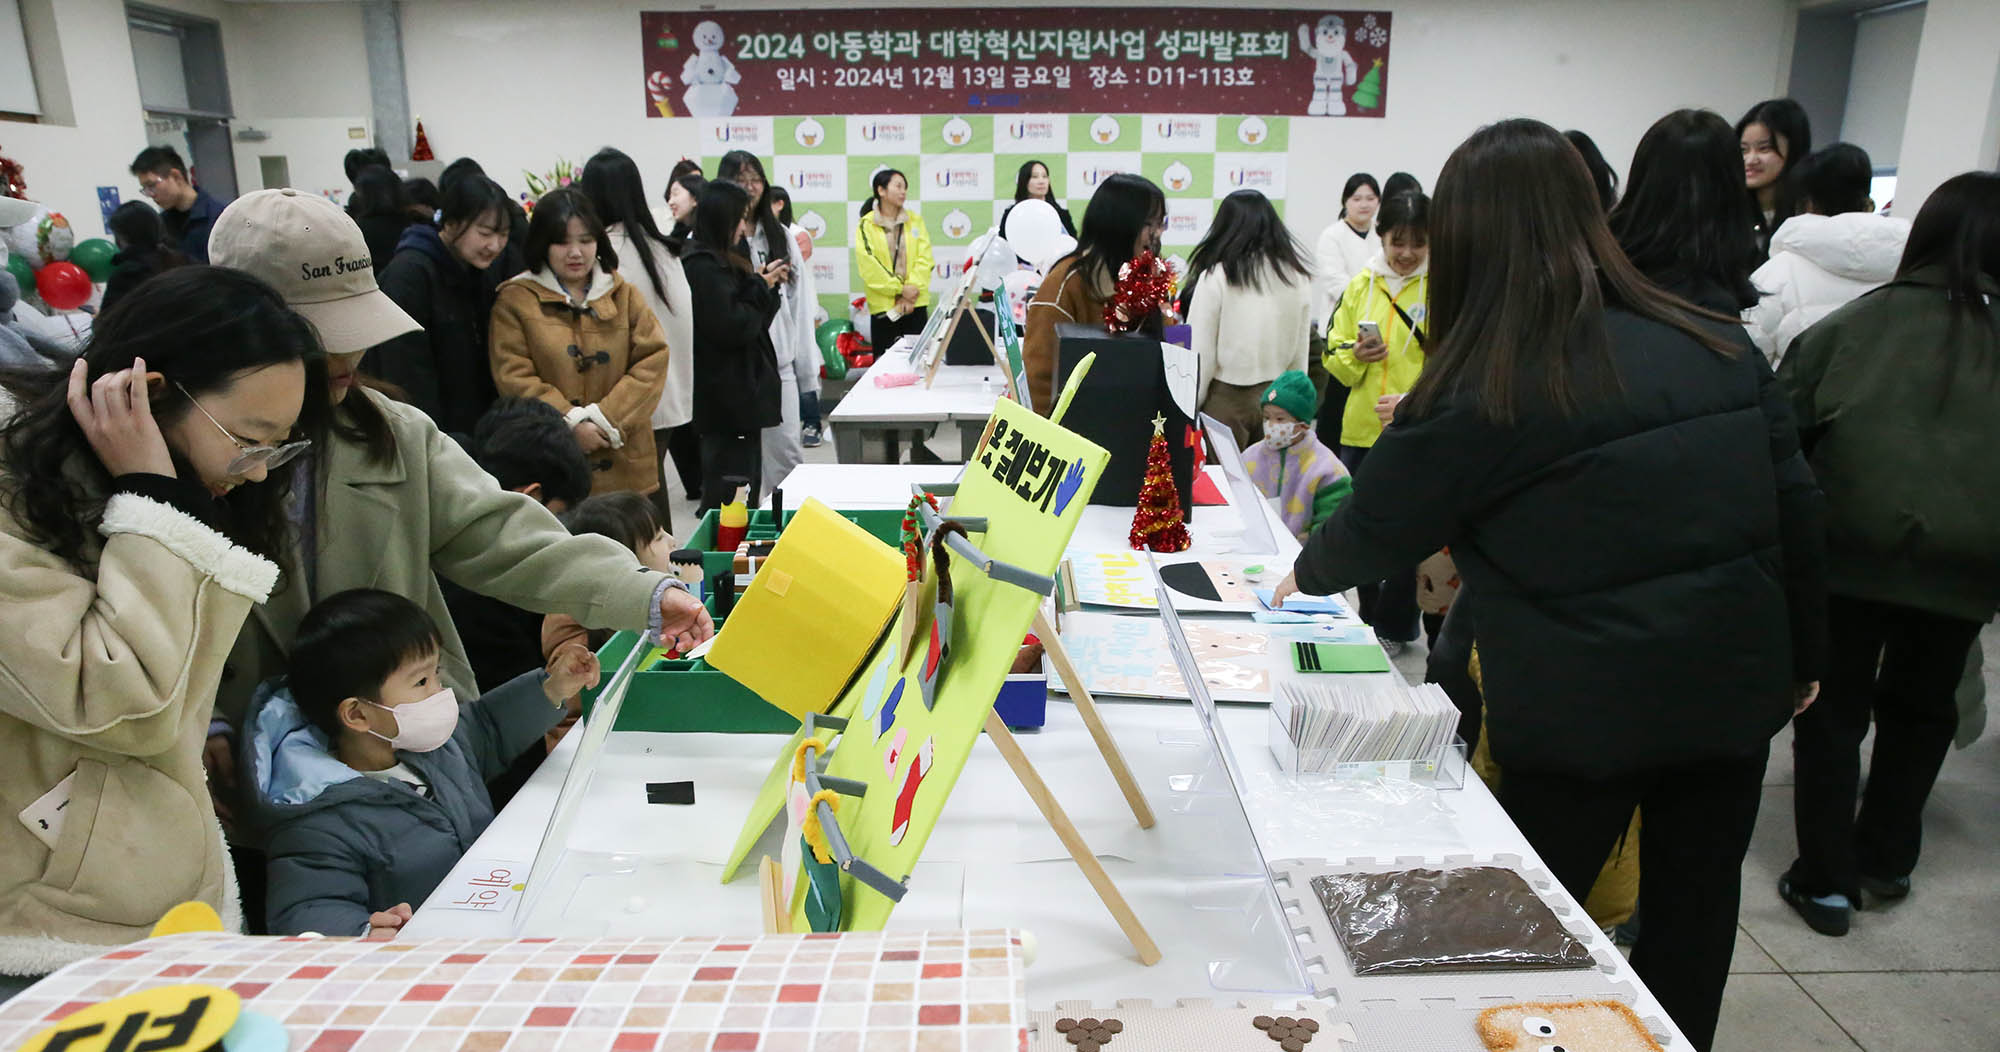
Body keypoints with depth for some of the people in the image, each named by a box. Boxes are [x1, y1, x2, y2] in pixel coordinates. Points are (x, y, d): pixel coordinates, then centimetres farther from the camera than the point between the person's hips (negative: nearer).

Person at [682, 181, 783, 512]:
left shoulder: (721, 262, 16)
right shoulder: (703, 266, -15)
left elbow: (754, 322, 18)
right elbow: (732, 328, -20)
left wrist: (763, 285, 3)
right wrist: (761, 287, -8)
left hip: (737, 393, 11)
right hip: (726, 396, -10)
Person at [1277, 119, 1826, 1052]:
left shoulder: (1476, 397, -17)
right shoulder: (1720, 346, -1)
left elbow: (1375, 530, -5)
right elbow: (1795, 511, 4)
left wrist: (1305, 573, 16)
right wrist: (1800, 655, 17)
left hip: (1579, 711, -5)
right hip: (1736, 687, 5)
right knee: (1695, 909, 21)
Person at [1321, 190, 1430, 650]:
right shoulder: (1361, 285, 9)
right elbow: (1334, 356, 12)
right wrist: (1355, 356, -10)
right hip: (1361, 429, 5)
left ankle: (1395, 625, 23)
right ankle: (1369, 618, 32)